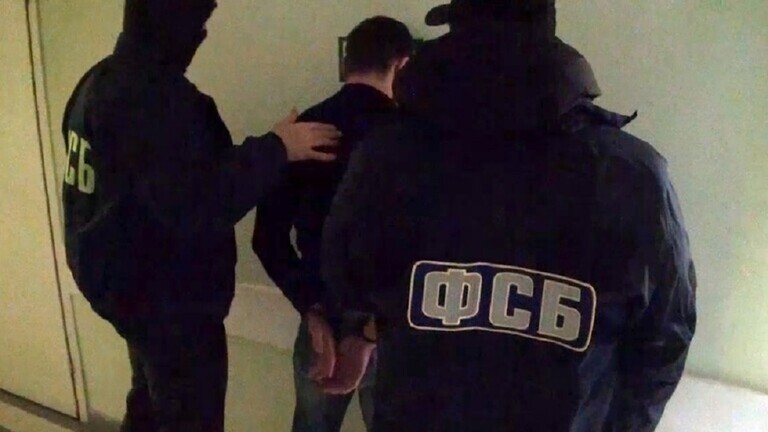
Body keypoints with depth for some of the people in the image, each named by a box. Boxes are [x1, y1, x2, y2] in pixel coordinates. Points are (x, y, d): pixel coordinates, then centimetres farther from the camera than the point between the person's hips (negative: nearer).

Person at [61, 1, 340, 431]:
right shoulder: (155, 95, -25)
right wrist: (276, 149, -24)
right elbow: (196, 206, -31)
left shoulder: (100, 81, 7)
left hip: (129, 282, 10)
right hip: (170, 298, -10)